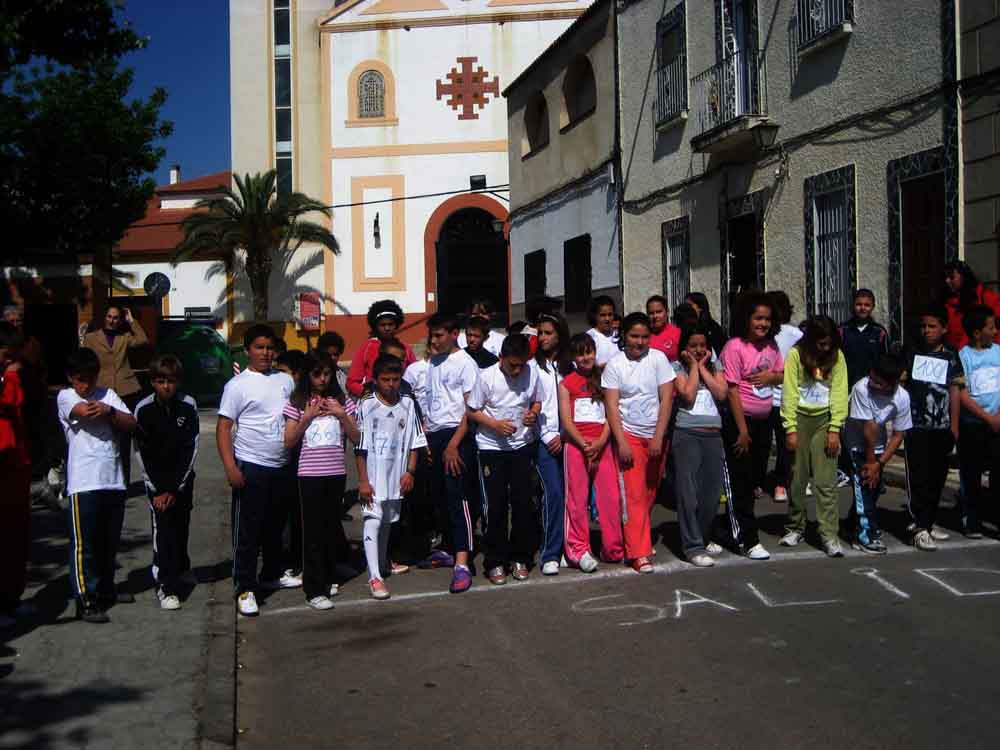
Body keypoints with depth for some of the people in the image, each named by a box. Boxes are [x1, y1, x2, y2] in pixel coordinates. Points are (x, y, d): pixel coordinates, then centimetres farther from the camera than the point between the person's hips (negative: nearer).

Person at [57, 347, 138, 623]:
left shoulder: (108, 394, 12)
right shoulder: (65, 396, 0)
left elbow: (131, 424, 2)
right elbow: (84, 411, -21)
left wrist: (109, 411, -16)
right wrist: (112, 413, -6)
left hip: (114, 481, 5)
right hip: (84, 483, -5)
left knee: (110, 541, 17)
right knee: (84, 544, -2)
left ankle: (106, 589, 32)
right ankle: (85, 600, 2)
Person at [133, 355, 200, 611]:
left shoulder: (188, 406, -11)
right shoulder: (143, 410, -12)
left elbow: (191, 448, -9)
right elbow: (143, 453, -9)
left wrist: (176, 488, -12)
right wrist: (158, 491, -12)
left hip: (183, 476, 2)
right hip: (156, 478, -2)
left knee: (181, 524, 10)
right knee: (163, 528, -11)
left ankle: (180, 566, 37)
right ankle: (166, 586, -10)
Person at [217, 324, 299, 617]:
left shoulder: (285, 380, 8)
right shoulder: (238, 385, -7)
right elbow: (223, 427, -9)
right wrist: (230, 468, -17)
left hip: (282, 467, 6)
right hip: (251, 467, -5)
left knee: (275, 525, 18)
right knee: (248, 530, -2)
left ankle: (272, 574, 34)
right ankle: (245, 589, 4)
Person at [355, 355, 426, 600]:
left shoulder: (408, 404, 2)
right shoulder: (367, 406, -7)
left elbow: (415, 442, 8)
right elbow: (360, 447, -6)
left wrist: (410, 472, 1)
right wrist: (363, 481, -9)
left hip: (397, 476, 4)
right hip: (373, 476, -4)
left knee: (387, 522, 16)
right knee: (373, 522, -9)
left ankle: (382, 564, 34)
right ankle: (374, 577, -9)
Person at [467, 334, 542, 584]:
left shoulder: (532, 373, -4)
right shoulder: (487, 377, -13)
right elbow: (472, 411, -5)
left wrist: (533, 414, -10)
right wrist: (496, 424, -19)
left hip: (522, 446, 3)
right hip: (492, 448, -2)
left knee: (523, 503, 5)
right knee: (496, 506, 0)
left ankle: (520, 558, 20)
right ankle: (496, 562, 11)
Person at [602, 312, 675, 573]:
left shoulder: (658, 359, -1)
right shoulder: (614, 365, -2)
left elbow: (666, 399, -4)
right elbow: (612, 405, -5)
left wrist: (658, 437, -10)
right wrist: (621, 442, -12)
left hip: (656, 436, 2)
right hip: (629, 435, -2)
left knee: (650, 493, 8)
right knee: (635, 495, -6)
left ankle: (639, 537, 26)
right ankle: (639, 553, -5)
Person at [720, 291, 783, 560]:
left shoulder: (771, 345, 5)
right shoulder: (734, 347, -15)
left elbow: (782, 374, 18)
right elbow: (732, 390, -16)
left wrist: (771, 376, -8)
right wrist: (742, 430, -16)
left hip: (765, 420, 7)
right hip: (740, 420, -7)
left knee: (756, 476, 16)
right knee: (741, 481, 1)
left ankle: (739, 527, 34)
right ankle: (749, 541, 7)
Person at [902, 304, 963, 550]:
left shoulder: (951, 357, 6)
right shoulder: (911, 353, 3)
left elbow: (955, 391, 8)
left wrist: (954, 426, 4)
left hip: (942, 428, 2)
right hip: (916, 426, -2)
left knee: (937, 478, 9)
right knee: (918, 478, -5)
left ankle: (927, 521, 22)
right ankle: (921, 528, -4)